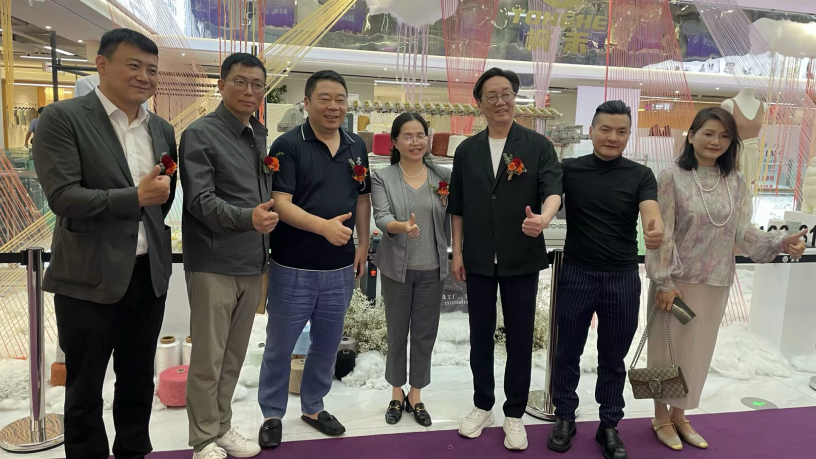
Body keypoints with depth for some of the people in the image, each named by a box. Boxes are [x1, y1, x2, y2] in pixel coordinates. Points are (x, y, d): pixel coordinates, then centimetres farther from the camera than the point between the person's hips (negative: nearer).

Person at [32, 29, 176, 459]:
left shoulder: (162, 129, 9)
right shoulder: (62, 118, -8)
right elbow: (62, 197, -17)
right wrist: (135, 197, -19)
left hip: (149, 274, 5)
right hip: (89, 278, -5)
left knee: (139, 381, 18)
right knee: (85, 390, 11)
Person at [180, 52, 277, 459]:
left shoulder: (258, 135, 13)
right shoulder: (200, 133, -8)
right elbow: (199, 200, -16)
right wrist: (248, 217, -30)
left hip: (252, 262, 6)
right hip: (214, 263, -6)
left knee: (234, 354, 15)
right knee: (208, 358, 4)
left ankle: (223, 426, 31)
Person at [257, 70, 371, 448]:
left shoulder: (357, 146, 7)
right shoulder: (288, 145, -10)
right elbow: (280, 203, -18)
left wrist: (363, 245, 9)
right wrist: (324, 226, -31)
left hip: (340, 268, 5)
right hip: (293, 268, -4)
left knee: (327, 345, 16)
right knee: (280, 346, 9)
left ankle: (313, 407, 36)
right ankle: (272, 415, 29)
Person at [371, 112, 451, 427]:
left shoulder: (443, 176, 1)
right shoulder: (383, 178, -4)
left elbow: (452, 217, 2)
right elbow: (381, 218, -17)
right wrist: (403, 226, -36)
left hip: (432, 267, 1)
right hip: (397, 267, -1)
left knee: (425, 333, 9)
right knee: (397, 332, 12)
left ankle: (415, 395, 27)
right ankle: (397, 394, 30)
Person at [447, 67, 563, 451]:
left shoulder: (538, 145, -2)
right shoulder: (467, 150, 6)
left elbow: (553, 188, -14)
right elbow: (457, 206, 8)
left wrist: (543, 218, -36)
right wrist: (457, 252, 4)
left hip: (522, 260, -2)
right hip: (478, 260, 2)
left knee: (519, 339, 8)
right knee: (480, 336, 13)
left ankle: (514, 414, 24)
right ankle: (482, 405, 31)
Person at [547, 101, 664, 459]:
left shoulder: (640, 175, -1)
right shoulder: (569, 169, -1)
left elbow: (650, 210, -17)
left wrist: (656, 229, -41)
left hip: (623, 278, 1)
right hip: (576, 274, 0)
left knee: (613, 358, 13)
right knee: (568, 352, 12)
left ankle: (609, 425, 29)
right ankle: (565, 417, 30)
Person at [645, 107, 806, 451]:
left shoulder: (737, 183, 4)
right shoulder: (671, 178, -9)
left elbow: (743, 233, 1)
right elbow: (663, 233, -12)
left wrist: (780, 242, -17)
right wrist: (665, 282, -15)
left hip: (715, 283, 4)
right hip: (676, 280, -4)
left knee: (697, 350, 15)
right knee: (667, 347, 8)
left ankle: (679, 414, 33)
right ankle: (661, 416, 26)